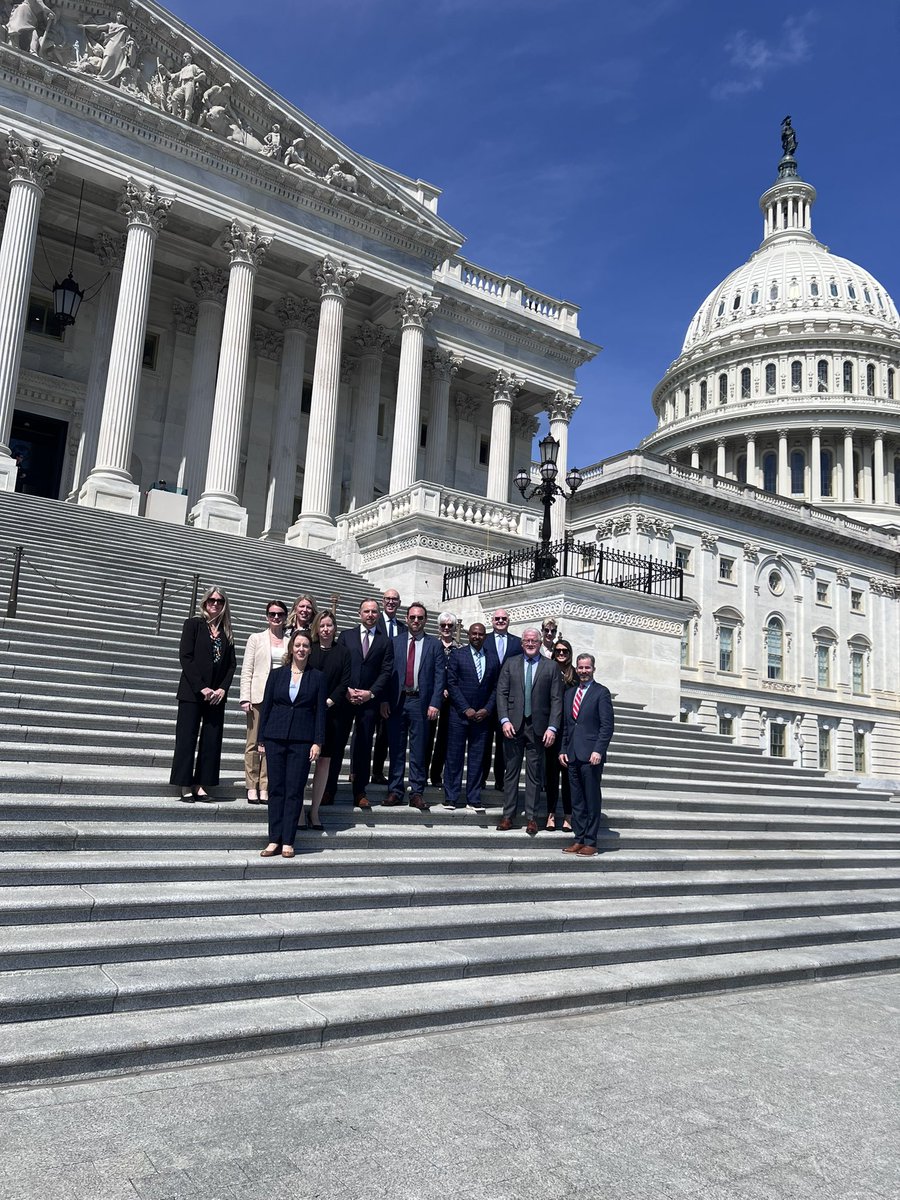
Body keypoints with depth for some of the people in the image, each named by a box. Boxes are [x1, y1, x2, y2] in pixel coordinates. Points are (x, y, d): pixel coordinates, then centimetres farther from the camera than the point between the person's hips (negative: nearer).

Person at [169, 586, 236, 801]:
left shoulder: (226, 632, 12)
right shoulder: (193, 624, 2)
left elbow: (231, 664, 9)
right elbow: (185, 657, -6)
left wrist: (222, 689, -6)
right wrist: (201, 688, -13)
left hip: (216, 695, 4)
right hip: (192, 692, -4)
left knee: (212, 740, 1)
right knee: (187, 737, -3)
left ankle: (200, 785, 5)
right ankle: (185, 786, 2)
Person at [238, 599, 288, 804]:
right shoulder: (256, 639, 9)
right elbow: (246, 670, 5)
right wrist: (245, 698, -5)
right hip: (259, 695, -1)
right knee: (253, 742, 1)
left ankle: (264, 787, 8)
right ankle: (252, 787, 7)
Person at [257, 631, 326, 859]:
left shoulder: (317, 677, 4)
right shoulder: (277, 674, 8)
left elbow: (320, 711, 3)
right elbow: (266, 707, 9)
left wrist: (318, 742, -5)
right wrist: (261, 739, 5)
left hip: (302, 740, -1)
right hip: (275, 737, 2)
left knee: (294, 790, -1)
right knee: (276, 788, 3)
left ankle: (287, 842, 4)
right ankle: (274, 839, 9)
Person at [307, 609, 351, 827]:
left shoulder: (342, 652, 9)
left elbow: (345, 682, 3)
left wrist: (328, 701, -9)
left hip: (330, 712, 2)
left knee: (324, 760, 3)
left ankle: (314, 811, 11)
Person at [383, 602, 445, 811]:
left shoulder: (434, 644, 5)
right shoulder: (395, 642, 8)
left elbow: (440, 675, 1)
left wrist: (435, 703, -8)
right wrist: (384, 700, -3)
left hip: (420, 702, -1)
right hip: (397, 701, 1)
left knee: (418, 750, 2)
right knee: (396, 749, 6)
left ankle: (417, 794, 8)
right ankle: (395, 791, 13)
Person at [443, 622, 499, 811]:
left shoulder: (493, 660, 9)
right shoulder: (457, 655, 0)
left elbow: (495, 688, 9)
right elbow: (452, 684, -4)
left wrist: (487, 710, -5)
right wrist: (466, 709, -10)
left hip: (482, 716, 2)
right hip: (459, 714, -2)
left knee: (477, 758, 5)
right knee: (454, 756, 2)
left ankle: (474, 799, 11)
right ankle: (451, 797, 9)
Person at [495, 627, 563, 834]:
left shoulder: (551, 668, 4)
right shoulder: (510, 664, 8)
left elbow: (556, 700, 0)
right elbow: (501, 693, 3)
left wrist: (552, 727, -9)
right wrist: (504, 720, -8)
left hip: (538, 727, -1)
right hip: (514, 725, 1)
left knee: (535, 774, 4)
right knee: (511, 771, 6)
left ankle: (531, 817, 11)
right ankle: (508, 815, 13)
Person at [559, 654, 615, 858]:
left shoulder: (601, 692, -1)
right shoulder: (569, 693, 17)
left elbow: (607, 725, -7)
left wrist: (598, 751, -16)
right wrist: (563, 750, 11)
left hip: (591, 755, -6)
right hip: (573, 756, 6)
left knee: (592, 799, -1)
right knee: (577, 800, 8)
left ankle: (591, 843, 4)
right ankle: (579, 840, 14)